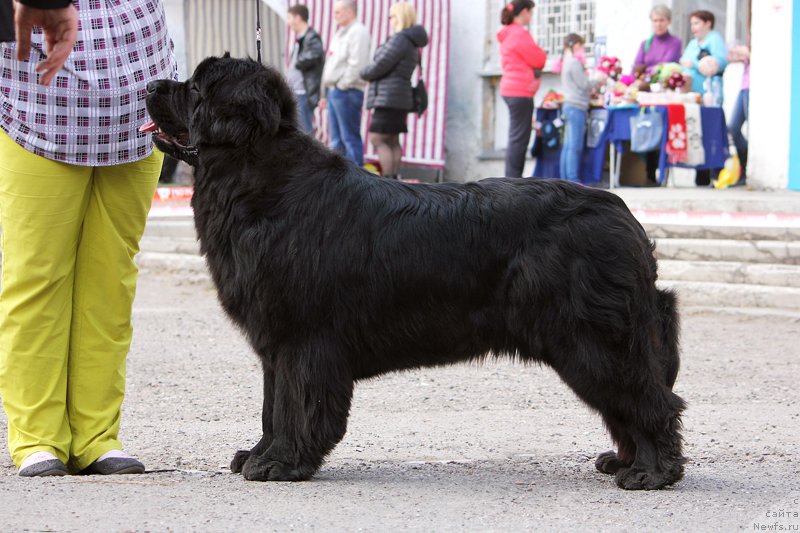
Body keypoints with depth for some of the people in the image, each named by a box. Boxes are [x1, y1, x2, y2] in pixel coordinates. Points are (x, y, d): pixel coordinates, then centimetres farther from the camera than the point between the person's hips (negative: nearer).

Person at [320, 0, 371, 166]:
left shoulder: (358, 32, -11)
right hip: (334, 91, 10)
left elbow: (357, 64, -20)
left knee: (350, 138, -9)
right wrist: (327, 93, 20)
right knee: (337, 140, 12)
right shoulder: (342, 32, 21)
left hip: (347, 92, -10)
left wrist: (342, 85, -16)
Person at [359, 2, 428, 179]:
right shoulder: (412, 44, 17)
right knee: (392, 141, 11)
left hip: (388, 98, -10)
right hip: (401, 97, 10)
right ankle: (393, 180, 12)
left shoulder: (399, 40, -15)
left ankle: (388, 180, -15)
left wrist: (364, 73, 4)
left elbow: (379, 66, -15)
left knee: (377, 139, -9)